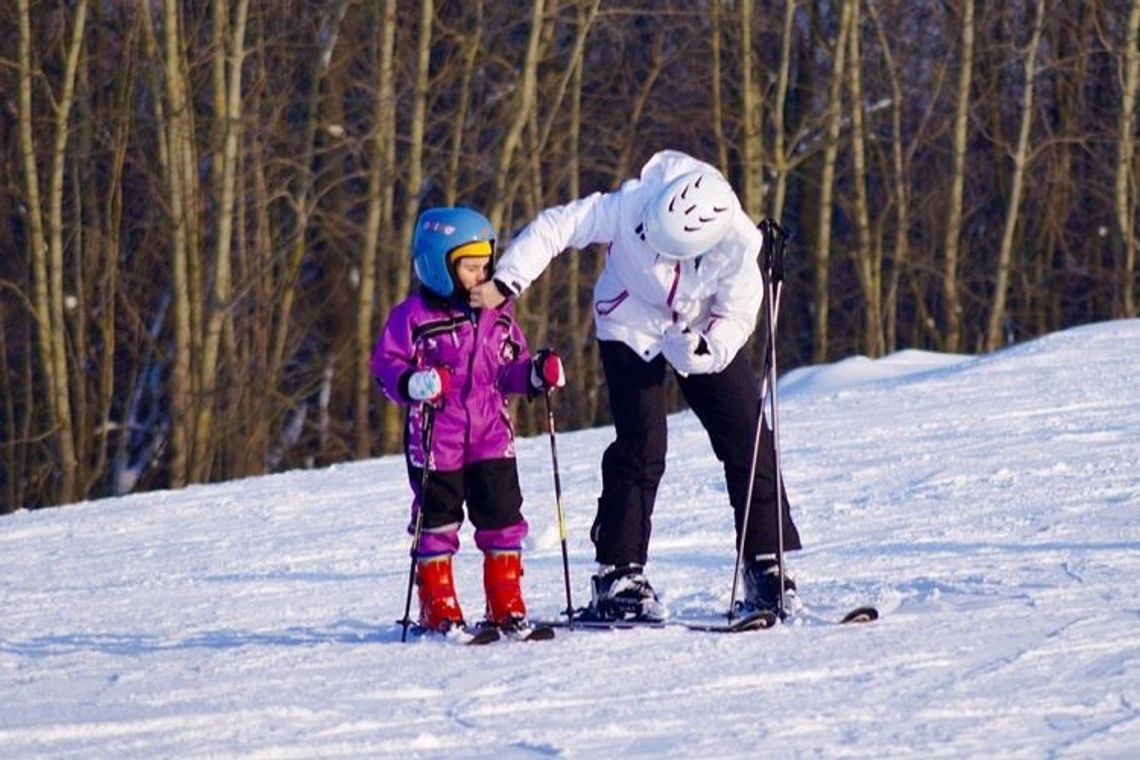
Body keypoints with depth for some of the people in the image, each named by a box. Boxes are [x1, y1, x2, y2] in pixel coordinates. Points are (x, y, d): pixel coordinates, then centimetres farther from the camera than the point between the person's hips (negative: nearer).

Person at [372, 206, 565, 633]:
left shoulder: (497, 314, 10)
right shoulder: (414, 316, -7)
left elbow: (510, 367, 17)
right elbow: (385, 365, -7)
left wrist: (537, 373, -2)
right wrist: (414, 384, -25)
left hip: (491, 437, 4)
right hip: (436, 441, -4)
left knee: (502, 516, 2)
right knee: (437, 521, 2)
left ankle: (506, 605, 11)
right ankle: (438, 608, 11)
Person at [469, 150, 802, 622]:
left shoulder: (738, 243, -29)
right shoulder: (630, 207, -33)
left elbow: (737, 317, -16)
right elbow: (554, 228, -25)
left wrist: (703, 349, -36)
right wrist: (505, 284, -33)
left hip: (706, 333, 2)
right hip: (632, 330, -2)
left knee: (747, 439, -4)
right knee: (641, 446, -14)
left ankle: (765, 565, 5)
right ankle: (618, 575, -7)